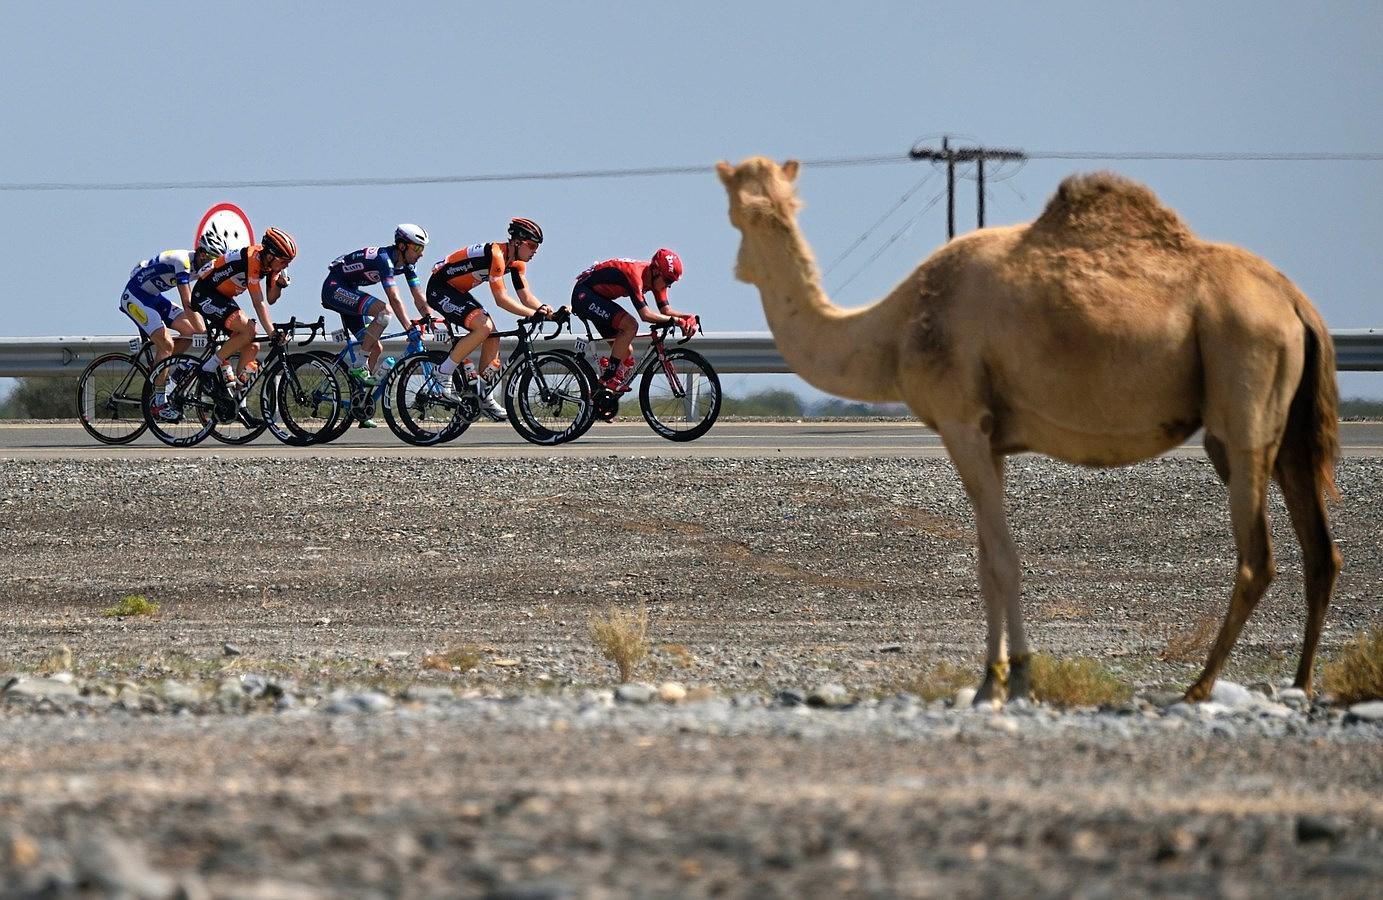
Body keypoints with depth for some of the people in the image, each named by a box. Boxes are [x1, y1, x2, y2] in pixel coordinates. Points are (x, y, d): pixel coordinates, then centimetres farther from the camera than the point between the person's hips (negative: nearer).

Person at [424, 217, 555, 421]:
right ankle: (443, 373, -15)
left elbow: (526, 297, 0)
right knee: (484, 327, -25)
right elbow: (501, 299, -30)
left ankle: (483, 396, 10)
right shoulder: (496, 254, -27)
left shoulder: (517, 262, 2)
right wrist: (533, 314, -34)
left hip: (457, 291, 10)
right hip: (439, 288, -10)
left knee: (492, 338, 3)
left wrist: (544, 310, -20)